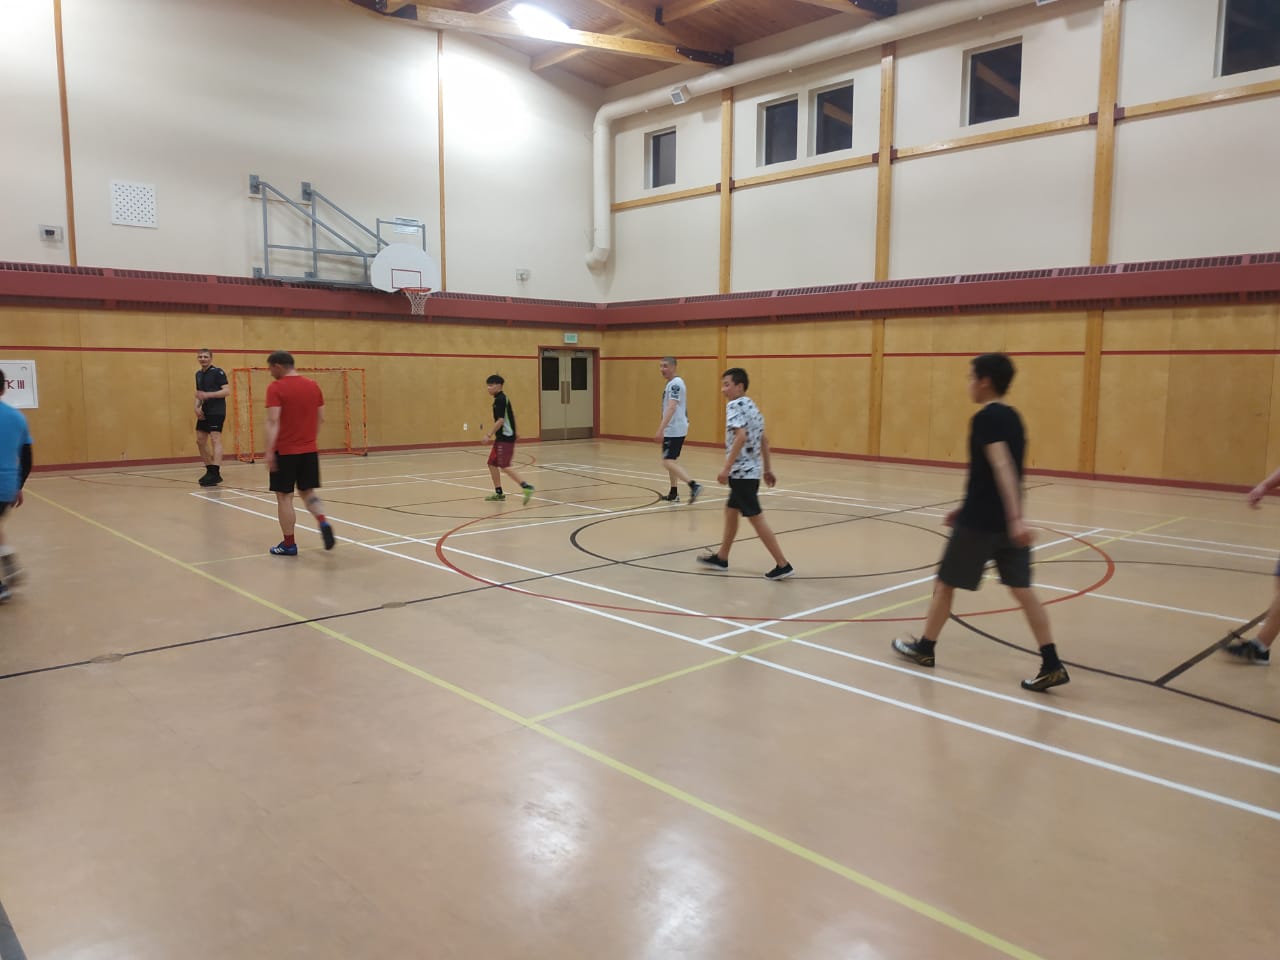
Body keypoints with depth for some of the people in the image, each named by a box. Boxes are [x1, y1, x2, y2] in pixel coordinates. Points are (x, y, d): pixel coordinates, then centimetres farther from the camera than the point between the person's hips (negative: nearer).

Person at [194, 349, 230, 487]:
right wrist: (197, 407, 7)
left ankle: (215, 473, -20)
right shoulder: (198, 374, 15)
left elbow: (227, 391, -17)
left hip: (217, 412, -9)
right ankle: (210, 470, 21)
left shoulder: (218, 372, -8)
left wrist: (208, 394, -24)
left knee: (215, 439, -15)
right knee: (200, 440, 10)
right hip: (204, 412, 9)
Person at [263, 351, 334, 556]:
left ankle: (289, 544, 9)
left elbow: (273, 421, -17)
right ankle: (323, 522, -8)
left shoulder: (275, 388, -10)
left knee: (284, 496, 4)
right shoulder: (313, 386, 6)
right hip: (310, 450, 5)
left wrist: (269, 451, -17)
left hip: (285, 451, -5)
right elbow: (321, 418, 11)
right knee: (308, 491, 17)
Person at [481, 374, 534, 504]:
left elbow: (500, 420, -21)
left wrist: (489, 435, -18)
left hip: (505, 438, -10)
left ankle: (526, 487, -16)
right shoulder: (502, 398, 15)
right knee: (492, 464, 12)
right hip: (501, 438, 10)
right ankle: (499, 493, 18)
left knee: (504, 466, -13)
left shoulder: (500, 400, -14)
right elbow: (512, 415, 23)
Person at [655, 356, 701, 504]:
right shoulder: (675, 383, 16)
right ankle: (673, 493, 25)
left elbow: (672, 407, -26)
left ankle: (693, 485, -23)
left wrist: (661, 428, -32)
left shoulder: (674, 384, -15)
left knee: (668, 462, -14)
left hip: (674, 429, -10)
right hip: (675, 429, 10)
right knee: (670, 461, 18)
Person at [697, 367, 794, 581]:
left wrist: (726, 467, -25)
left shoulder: (735, 405, -13)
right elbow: (764, 440, 19)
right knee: (731, 511, 19)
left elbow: (741, 437, -26)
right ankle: (721, 558, 30)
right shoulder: (751, 406, 15)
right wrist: (767, 468, 23)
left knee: (756, 517, -6)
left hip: (742, 471, -10)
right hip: (750, 471, 10)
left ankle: (782, 565, -4)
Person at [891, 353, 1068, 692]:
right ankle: (1051, 665, 3)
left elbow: (1002, 467, -26)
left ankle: (924, 648, 23)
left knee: (945, 583, 8)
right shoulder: (1012, 417, 13)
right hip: (1006, 521, 8)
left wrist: (1016, 518, -34)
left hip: (980, 522, -8)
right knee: (1022, 589, 6)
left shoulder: (985, 418, -14)